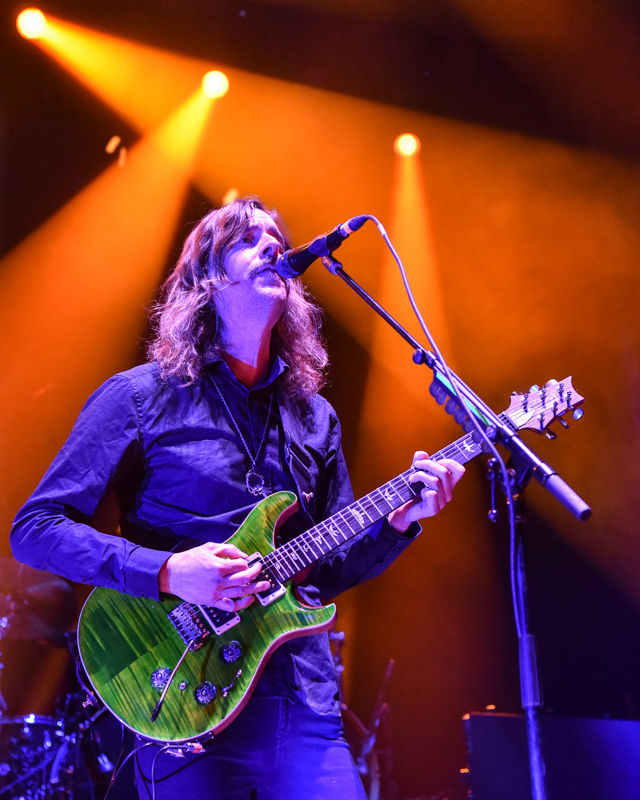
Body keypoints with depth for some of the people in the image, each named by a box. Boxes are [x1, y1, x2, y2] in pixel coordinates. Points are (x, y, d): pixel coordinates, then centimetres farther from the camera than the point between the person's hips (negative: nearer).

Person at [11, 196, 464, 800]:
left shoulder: (314, 416, 11)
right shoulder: (142, 396, -4)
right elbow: (34, 527, -7)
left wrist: (399, 518, -3)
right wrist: (166, 571, -19)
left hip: (306, 702, 5)